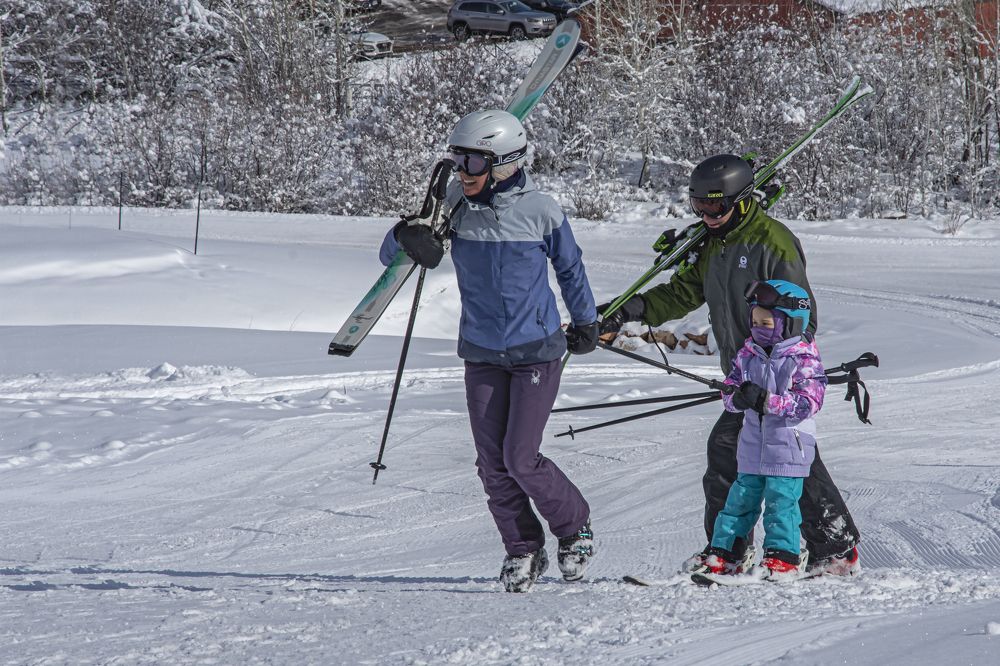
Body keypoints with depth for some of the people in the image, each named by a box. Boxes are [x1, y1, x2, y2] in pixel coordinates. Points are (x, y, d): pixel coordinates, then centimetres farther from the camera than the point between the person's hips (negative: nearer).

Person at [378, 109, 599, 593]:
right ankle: (522, 551, 20)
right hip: (482, 353, 4)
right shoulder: (453, 209, -5)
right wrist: (405, 236, -25)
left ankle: (575, 526, 16)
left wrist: (585, 322, 19)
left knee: (521, 460, -9)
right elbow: (389, 258, -1)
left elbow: (570, 267, 6)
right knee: (492, 464, 2)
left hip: (537, 351, -4)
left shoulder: (539, 211, -12)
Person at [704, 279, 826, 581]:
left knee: (781, 500, -7)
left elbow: (808, 402, -18)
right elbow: (729, 390, 7)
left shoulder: (803, 360, -10)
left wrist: (767, 400, -26)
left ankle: (784, 557, 1)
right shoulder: (748, 355, 7)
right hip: (752, 445, 5)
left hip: (788, 446, -5)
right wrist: (737, 398, -19)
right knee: (741, 498, 8)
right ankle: (722, 554, 13)